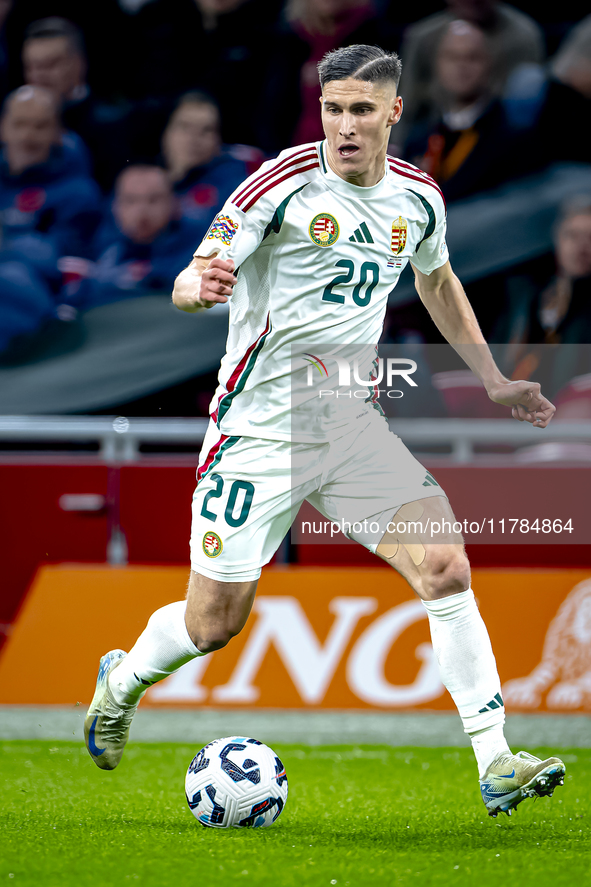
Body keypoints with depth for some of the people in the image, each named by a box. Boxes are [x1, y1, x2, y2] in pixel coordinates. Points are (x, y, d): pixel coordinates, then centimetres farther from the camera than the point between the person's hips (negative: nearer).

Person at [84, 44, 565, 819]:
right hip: (260, 429, -4)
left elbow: (438, 283, 24)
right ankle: (121, 683, 35)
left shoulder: (417, 198, 3)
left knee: (447, 571, -14)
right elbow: (188, 284, -15)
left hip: (353, 427, 4)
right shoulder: (286, 185, -14)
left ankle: (495, 765, -12)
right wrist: (201, 286, -39)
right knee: (214, 624, 2)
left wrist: (494, 381, 23)